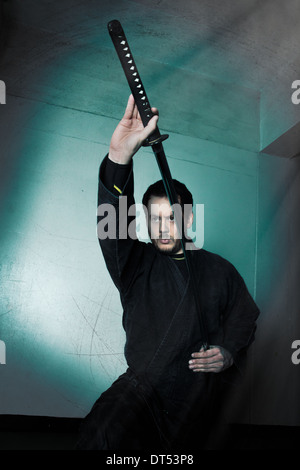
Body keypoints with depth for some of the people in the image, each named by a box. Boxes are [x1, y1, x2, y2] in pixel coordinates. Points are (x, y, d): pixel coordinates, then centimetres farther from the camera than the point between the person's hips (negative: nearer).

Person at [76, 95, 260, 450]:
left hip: (203, 392, 2)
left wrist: (229, 354, -4)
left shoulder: (219, 271, 11)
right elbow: (113, 221, -10)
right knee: (102, 434, -26)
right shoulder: (137, 264, 6)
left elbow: (244, 320, 18)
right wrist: (119, 156, -26)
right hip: (143, 384, -1)